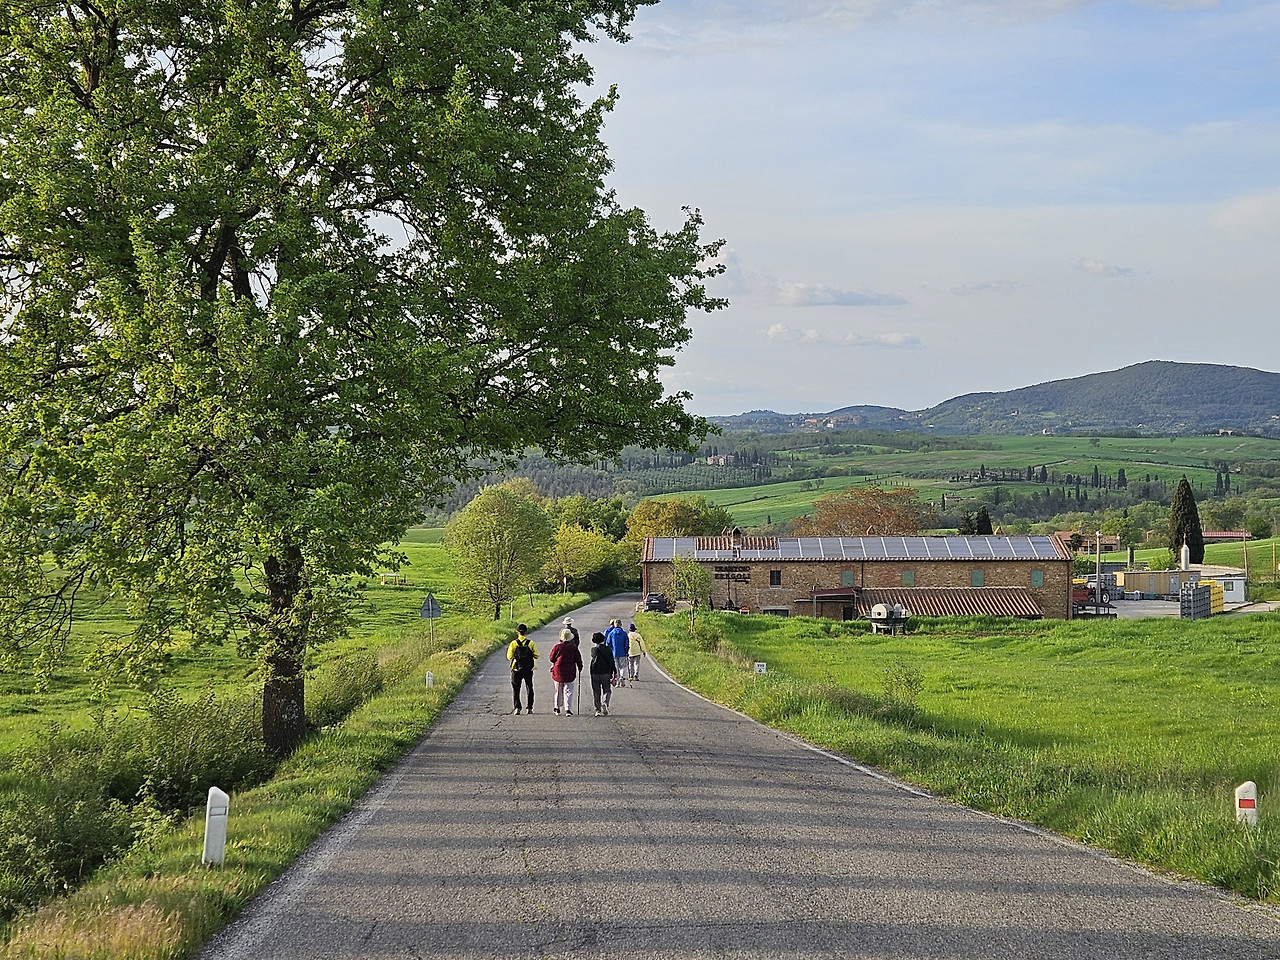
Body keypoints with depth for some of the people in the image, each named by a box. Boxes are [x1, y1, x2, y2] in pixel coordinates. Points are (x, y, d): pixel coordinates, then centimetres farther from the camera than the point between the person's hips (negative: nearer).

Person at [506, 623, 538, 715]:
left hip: (517, 670, -1)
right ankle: (530, 708, 15)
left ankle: (517, 708, -5)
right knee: (529, 689, 15)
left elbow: (509, 657, -8)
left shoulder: (514, 643, -9)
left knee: (516, 690, 7)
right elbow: (536, 656, -3)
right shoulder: (531, 643, -5)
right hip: (528, 670, 1)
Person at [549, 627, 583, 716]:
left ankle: (558, 707, 26)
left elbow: (551, 659, 2)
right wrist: (580, 668, 17)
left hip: (558, 672, 1)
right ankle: (568, 709, -10)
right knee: (568, 691, 1)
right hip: (569, 673, -1)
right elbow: (578, 659, 1)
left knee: (558, 691, 16)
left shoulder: (557, 647, -7)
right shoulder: (573, 647, -6)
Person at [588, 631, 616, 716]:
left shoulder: (593, 649, -3)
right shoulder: (608, 649, -1)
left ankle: (598, 710, 9)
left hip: (595, 673, 0)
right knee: (606, 691, 13)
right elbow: (612, 662, -1)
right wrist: (614, 674, 4)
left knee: (596, 693, 9)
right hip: (606, 673, 0)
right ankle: (605, 704, -12)